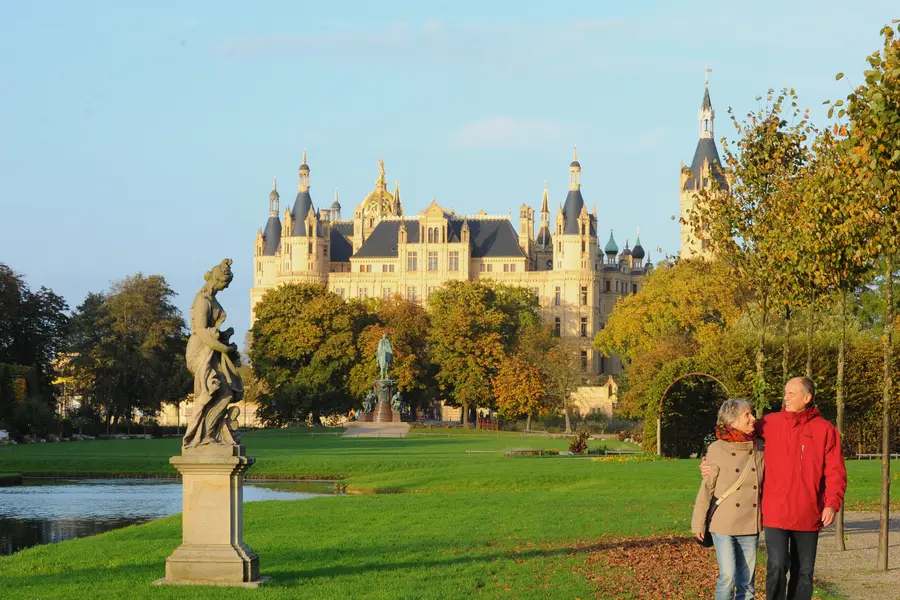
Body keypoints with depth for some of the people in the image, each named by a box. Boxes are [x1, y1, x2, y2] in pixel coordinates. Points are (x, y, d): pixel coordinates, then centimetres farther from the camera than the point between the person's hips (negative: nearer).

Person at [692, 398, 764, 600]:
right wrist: (698, 523, -1)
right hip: (724, 524, -4)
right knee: (728, 576, -12)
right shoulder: (717, 449, -6)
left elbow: (764, 484, 14)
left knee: (747, 582, 6)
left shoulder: (759, 449, 5)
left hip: (750, 525, 4)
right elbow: (706, 488, -3)